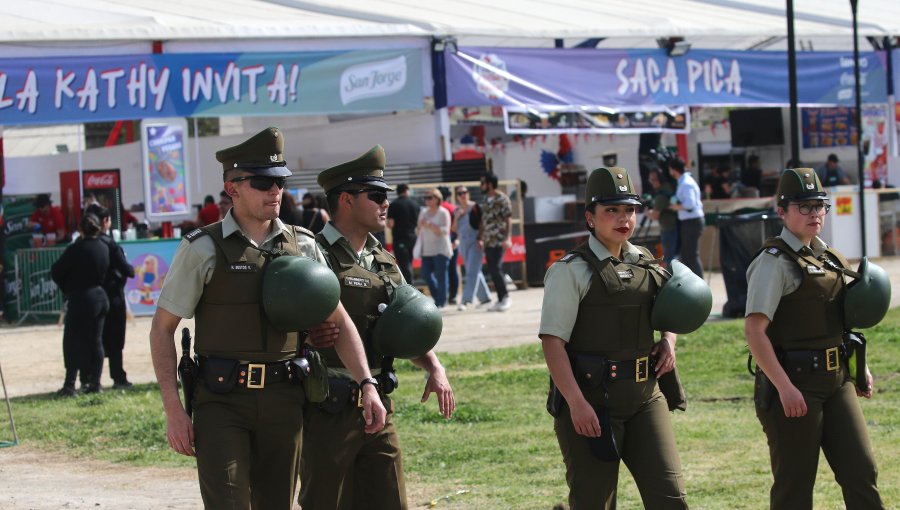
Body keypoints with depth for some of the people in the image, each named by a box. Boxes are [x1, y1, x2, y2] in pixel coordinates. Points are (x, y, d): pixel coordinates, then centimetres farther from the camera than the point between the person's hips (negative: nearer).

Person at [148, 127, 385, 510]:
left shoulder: (302, 246, 7)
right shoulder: (203, 249, -4)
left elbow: (338, 321, 11)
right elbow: (162, 329, -1)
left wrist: (367, 384, -1)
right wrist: (173, 410, -8)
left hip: (284, 402, 4)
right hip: (221, 401, -4)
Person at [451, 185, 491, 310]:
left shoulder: (474, 207, -5)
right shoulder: (457, 211, 11)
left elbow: (482, 223, -7)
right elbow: (454, 229, 8)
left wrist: (480, 239, -14)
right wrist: (456, 217, -7)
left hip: (475, 243, -7)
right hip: (463, 244, 7)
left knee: (472, 271, -12)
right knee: (475, 271, 13)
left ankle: (466, 300, -20)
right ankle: (485, 297, 24)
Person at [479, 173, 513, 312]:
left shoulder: (502, 199, -7)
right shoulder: (486, 200, 16)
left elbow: (508, 219, -12)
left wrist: (507, 238, -20)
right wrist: (480, 238, 16)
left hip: (499, 241, -8)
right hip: (488, 241, 8)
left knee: (496, 269, -14)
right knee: (492, 270, 6)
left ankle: (505, 297, -3)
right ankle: (500, 300, 10)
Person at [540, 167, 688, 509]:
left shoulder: (646, 265, 11)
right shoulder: (572, 271, -8)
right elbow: (552, 341, -15)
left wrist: (669, 340, 8)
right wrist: (576, 403, -23)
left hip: (644, 399, 5)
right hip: (591, 404, -5)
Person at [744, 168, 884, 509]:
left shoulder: (827, 258, 13)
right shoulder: (775, 261, -11)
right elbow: (754, 330, -19)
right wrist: (784, 388, -24)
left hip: (836, 381, 7)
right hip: (794, 384, -7)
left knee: (861, 472, 2)